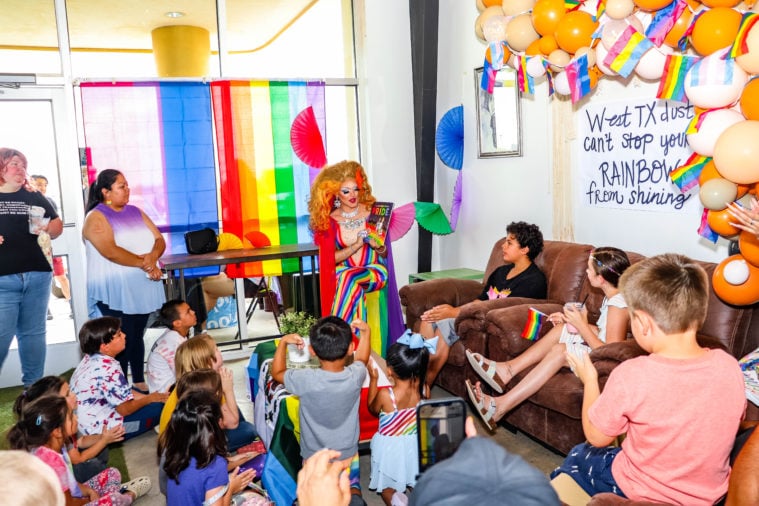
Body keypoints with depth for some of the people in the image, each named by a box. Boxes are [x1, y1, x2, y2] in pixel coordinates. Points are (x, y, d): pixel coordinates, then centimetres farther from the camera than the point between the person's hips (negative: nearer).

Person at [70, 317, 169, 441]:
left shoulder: (91, 359, 1)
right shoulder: (109, 368, -29)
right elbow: (125, 409, -21)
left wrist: (146, 396, 4)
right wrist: (149, 398, -5)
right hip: (100, 428, -10)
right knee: (160, 407, -11)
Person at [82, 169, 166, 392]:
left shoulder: (135, 212, 13)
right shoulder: (96, 218, -6)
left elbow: (159, 240, 7)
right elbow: (111, 252, -20)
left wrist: (153, 256, -15)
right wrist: (144, 263, -21)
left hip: (142, 288, 6)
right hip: (114, 292, -6)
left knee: (137, 336, 14)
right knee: (122, 340, -4)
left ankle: (139, 382, 25)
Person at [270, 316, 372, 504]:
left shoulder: (306, 380, -28)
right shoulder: (355, 376, -21)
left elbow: (277, 373, -5)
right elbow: (362, 359, 7)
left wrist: (283, 342, 3)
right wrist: (365, 331, 16)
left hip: (315, 458, -1)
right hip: (347, 455, 2)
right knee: (352, 490, 24)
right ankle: (352, 499, -4)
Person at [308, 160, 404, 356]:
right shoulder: (329, 220, 1)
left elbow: (385, 252, 6)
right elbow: (331, 259, -3)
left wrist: (377, 246, -17)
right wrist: (356, 246, -15)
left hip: (374, 273, -1)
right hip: (343, 278, 1)